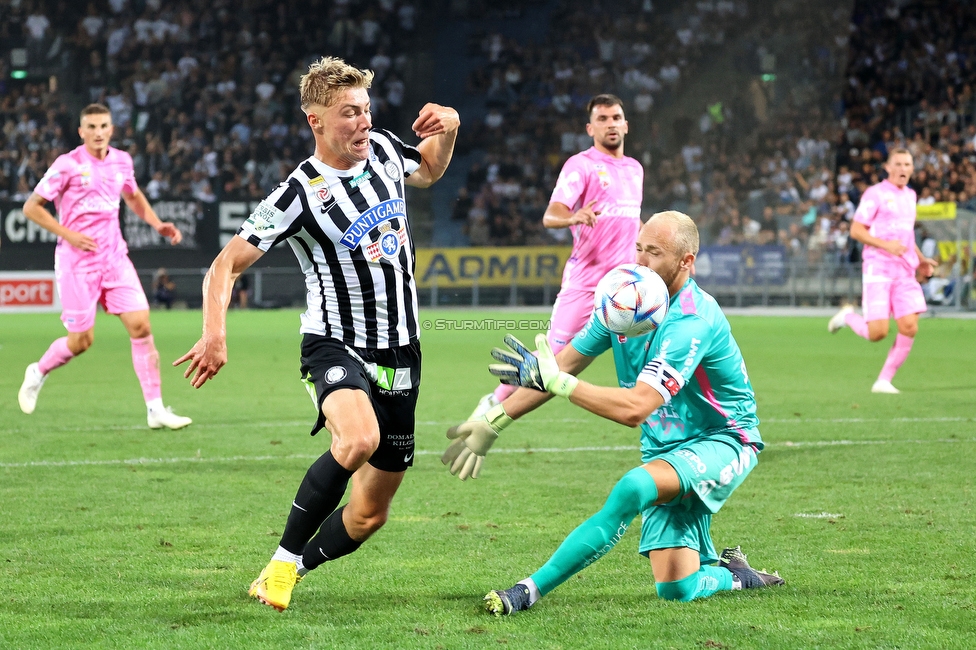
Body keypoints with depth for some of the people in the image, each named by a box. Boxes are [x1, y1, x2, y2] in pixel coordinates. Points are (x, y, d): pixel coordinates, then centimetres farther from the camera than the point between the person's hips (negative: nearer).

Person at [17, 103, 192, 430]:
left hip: (114, 258, 4)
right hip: (77, 261, -4)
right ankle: (38, 373, 30)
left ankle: (155, 409, -4)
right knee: (81, 341, -2)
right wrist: (68, 234, -15)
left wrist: (157, 224, 11)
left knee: (141, 326, -8)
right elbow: (31, 207, -6)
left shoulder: (121, 161, 7)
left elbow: (133, 196, 27)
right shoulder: (68, 165, -9)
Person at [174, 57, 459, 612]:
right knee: (359, 439, -38)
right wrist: (215, 335, -29)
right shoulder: (300, 195, -15)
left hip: (400, 355, 6)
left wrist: (447, 130, 5)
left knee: (371, 512, 7)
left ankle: (284, 578, 28)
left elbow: (429, 171, 27)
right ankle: (285, 558, -22)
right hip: (336, 344, -6)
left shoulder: (384, 149, 2)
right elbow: (227, 265, -13)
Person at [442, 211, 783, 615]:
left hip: (722, 442, -7)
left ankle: (530, 590, -32)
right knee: (676, 589, -6)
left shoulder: (693, 321, -26)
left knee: (633, 489, -35)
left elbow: (635, 408, -33)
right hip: (664, 448, 7)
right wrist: (493, 422, 6)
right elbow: (562, 366, 8)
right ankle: (735, 575, 27)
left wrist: (554, 381, -31)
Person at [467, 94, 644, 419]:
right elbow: (550, 215, -20)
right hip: (585, 280, -5)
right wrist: (574, 217, -41)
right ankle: (494, 403, 9)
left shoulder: (635, 168, 15)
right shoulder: (581, 165, -7)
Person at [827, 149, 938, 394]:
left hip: (905, 272, 6)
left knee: (909, 328, -9)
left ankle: (884, 381, 3)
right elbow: (856, 230, -8)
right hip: (878, 269, -6)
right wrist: (886, 245, -21)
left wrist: (921, 259, 20)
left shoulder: (910, 195, 18)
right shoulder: (875, 194, -4)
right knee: (877, 332, -13)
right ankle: (848, 316, 20)